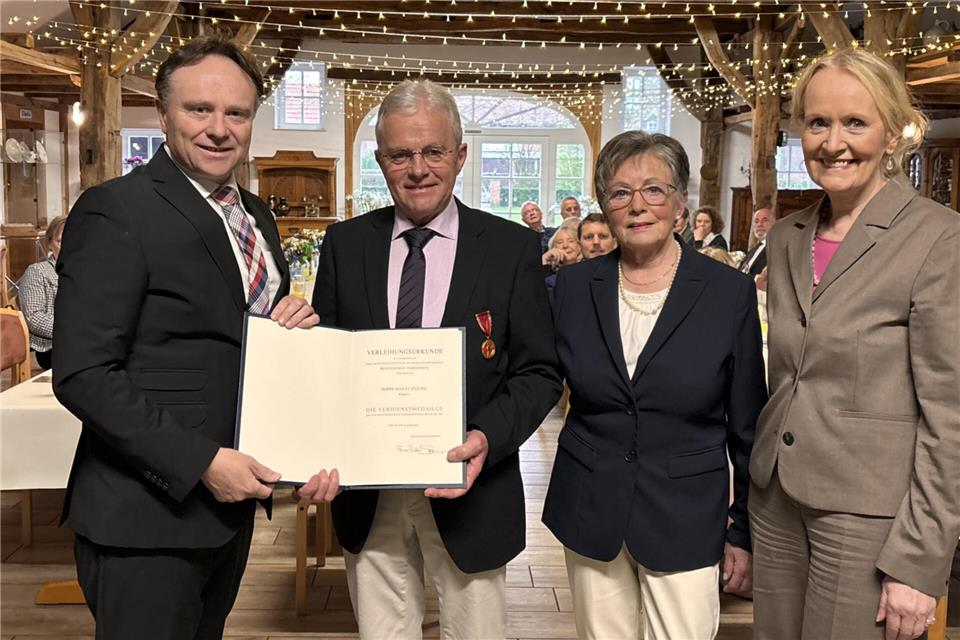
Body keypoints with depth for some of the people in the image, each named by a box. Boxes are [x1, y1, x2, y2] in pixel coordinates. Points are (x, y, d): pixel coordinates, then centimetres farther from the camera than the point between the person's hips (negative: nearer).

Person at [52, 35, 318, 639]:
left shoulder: (255, 216, 10)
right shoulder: (115, 210, -14)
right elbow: (83, 375, -19)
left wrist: (294, 320, -3)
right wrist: (201, 463, -21)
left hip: (233, 498, 8)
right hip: (146, 519, -7)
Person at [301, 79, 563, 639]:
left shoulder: (513, 247, -5)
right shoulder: (345, 245, 2)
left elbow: (539, 371, -4)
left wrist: (488, 436, -22)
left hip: (469, 493, -2)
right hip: (366, 496, 2)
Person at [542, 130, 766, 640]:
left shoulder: (730, 292, -6)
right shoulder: (575, 285, 0)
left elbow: (748, 428, -1)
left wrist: (744, 531, 2)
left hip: (685, 521, -2)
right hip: (589, 514, 2)